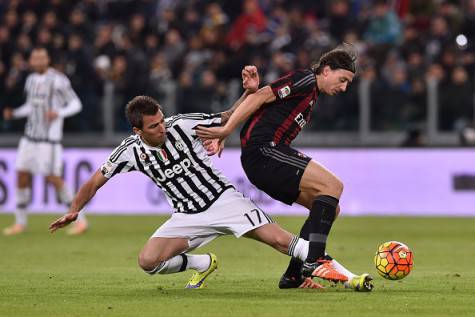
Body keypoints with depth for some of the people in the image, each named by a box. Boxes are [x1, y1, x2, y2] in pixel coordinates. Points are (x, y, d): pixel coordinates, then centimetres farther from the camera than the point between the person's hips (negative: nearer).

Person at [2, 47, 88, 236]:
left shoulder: (58, 80, -11)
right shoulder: (31, 80, 11)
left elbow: (75, 104, -9)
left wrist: (58, 113, -27)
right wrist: (14, 114, 5)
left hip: (50, 138, -7)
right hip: (30, 136, 7)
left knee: (53, 177, -9)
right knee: (22, 175, 2)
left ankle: (80, 220, 2)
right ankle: (20, 223, 13)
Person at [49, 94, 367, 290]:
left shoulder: (182, 125, -13)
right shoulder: (131, 151, -8)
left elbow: (229, 117, -5)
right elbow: (96, 180, 4)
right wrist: (73, 211, -7)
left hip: (223, 199, -3)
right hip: (188, 217, 3)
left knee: (279, 239, -18)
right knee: (148, 260, -16)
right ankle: (203, 264, 9)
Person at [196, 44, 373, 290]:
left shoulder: (311, 96, 26)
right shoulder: (305, 80, -2)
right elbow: (261, 97, -12)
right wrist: (226, 130, -18)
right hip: (263, 150, -10)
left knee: (331, 210, 6)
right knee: (332, 185, -19)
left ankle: (294, 275, 3)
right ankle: (314, 261, -27)